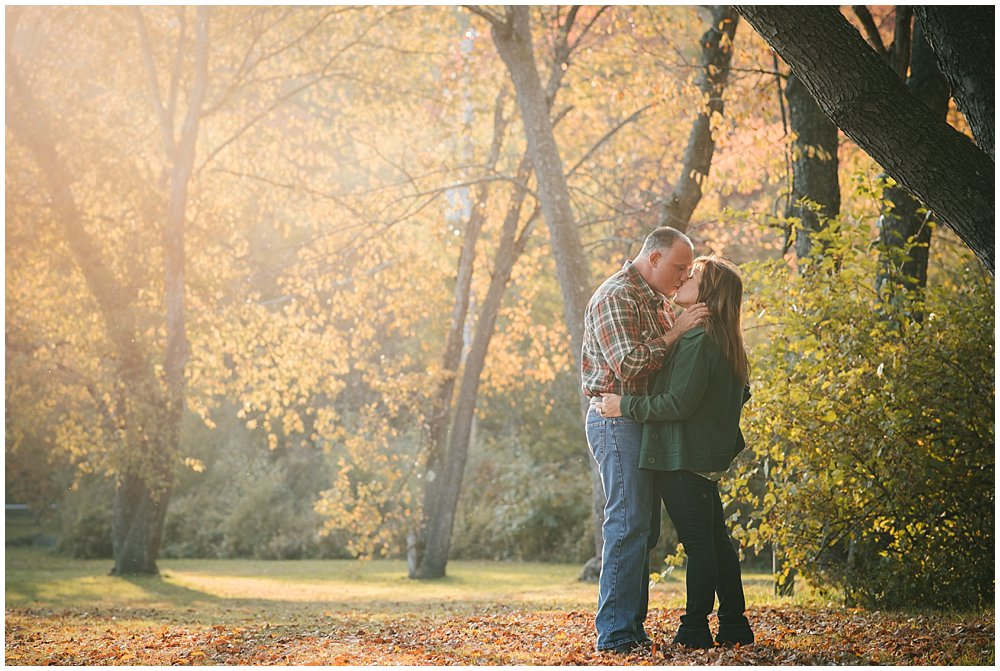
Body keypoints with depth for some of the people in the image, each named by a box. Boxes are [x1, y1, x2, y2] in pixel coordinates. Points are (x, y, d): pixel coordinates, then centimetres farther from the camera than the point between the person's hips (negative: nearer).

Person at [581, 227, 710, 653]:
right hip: (617, 421, -10)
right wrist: (674, 333, -16)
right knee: (628, 525, -12)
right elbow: (628, 363, -22)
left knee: (644, 529, 10)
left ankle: (634, 626, 14)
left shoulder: (658, 301, 19)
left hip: (645, 422, 10)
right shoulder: (616, 296, -12)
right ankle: (616, 634, -10)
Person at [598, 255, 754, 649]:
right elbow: (740, 394, 22)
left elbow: (679, 402, -23)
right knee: (716, 539, 14)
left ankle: (695, 631, 0)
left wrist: (627, 405, -15)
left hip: (683, 456, -10)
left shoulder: (699, 340, -18)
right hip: (707, 456, 10)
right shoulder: (725, 342, 13)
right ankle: (734, 625, 20)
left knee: (697, 542, -5)